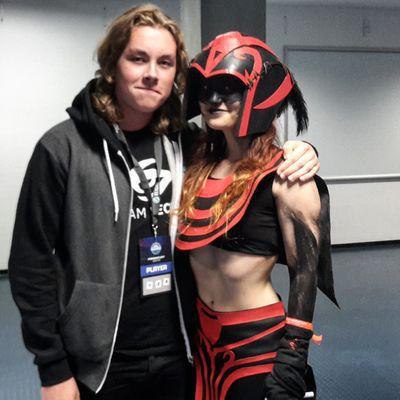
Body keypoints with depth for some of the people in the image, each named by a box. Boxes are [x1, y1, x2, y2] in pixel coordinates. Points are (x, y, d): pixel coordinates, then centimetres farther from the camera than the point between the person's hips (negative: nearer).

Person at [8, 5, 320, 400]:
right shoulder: (63, 147, -11)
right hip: (99, 365, -3)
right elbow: (31, 263, -8)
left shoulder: (186, 142, -2)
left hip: (179, 354, 4)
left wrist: (296, 157, -9)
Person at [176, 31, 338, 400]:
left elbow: (305, 275, -13)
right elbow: (188, 250, 9)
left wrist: (292, 364, -14)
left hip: (259, 341, -6)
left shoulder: (283, 176, -15)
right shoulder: (201, 164, 3)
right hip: (202, 335, 6)